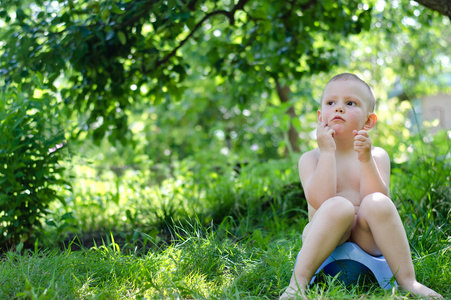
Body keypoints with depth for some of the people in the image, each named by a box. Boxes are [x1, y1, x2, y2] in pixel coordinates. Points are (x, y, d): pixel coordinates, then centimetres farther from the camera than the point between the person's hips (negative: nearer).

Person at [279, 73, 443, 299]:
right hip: (326, 243, -1)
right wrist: (327, 152, -15)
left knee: (378, 203, -29)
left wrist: (365, 159, -21)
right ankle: (298, 280, -31)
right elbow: (320, 201, -17)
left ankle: (407, 280, -21)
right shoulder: (310, 158, 1)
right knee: (339, 206, -33)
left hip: (367, 239, 2)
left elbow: (376, 199, -11)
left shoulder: (377, 156, 5)